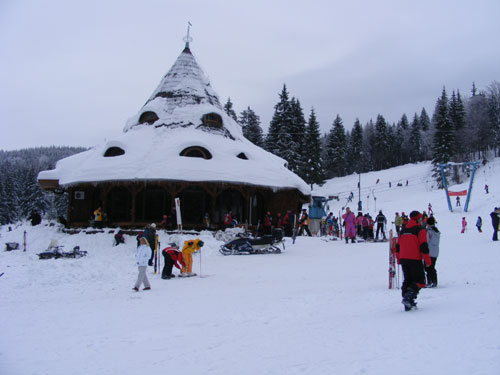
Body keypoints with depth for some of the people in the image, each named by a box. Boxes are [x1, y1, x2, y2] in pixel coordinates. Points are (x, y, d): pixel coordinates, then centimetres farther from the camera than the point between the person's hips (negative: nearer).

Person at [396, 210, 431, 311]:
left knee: (407, 280, 13)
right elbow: (423, 246, -10)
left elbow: (398, 246, 16)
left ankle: (408, 303, 7)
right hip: (415, 260, -6)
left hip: (403, 260, 6)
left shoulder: (403, 230, 14)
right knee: (420, 280, 2)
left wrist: (399, 259, 23)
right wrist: (427, 261, -4)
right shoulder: (420, 230, -4)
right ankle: (408, 297, -19)